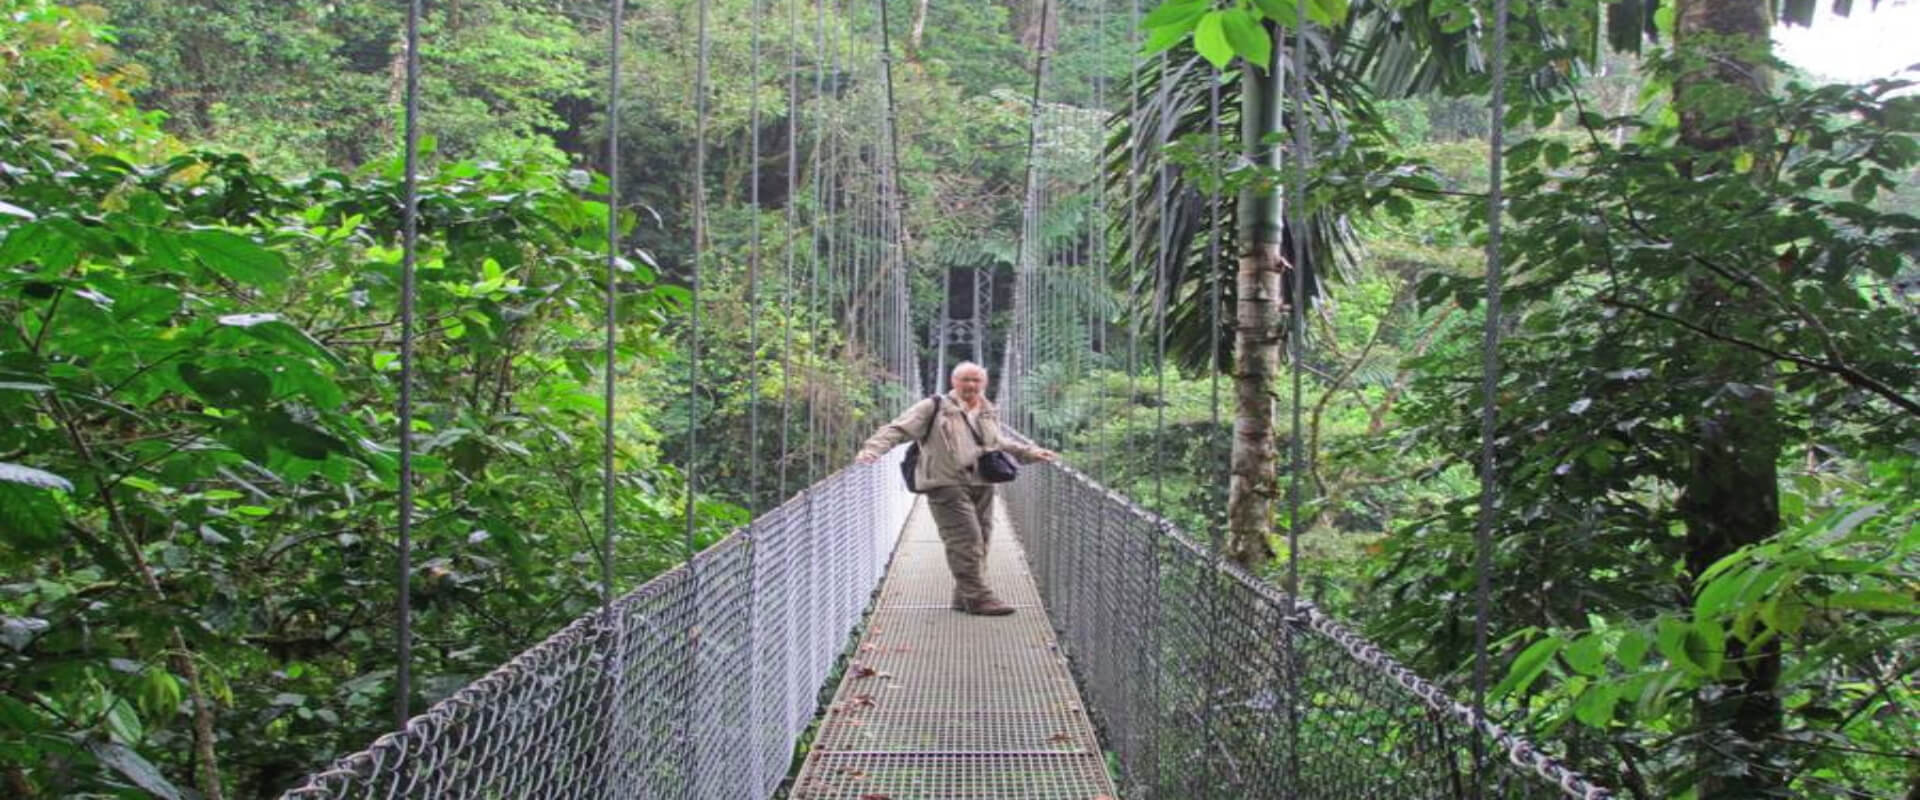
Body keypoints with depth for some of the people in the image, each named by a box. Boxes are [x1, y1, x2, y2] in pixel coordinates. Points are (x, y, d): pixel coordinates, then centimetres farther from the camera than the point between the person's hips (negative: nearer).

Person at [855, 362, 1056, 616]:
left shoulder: (989, 413, 18)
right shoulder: (933, 409, -2)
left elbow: (998, 443, 34)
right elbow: (898, 429, -6)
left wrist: (1029, 452, 31)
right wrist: (873, 449, -20)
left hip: (981, 485, 7)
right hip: (947, 485, -6)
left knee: (980, 541, 6)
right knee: (966, 540, -12)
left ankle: (964, 595, 18)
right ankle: (977, 597, -6)